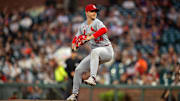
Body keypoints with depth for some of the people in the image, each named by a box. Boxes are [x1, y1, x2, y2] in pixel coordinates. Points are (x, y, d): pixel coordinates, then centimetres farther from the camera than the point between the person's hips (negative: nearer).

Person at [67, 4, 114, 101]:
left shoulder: (97, 22, -11)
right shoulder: (83, 26, 10)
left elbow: (104, 30, -33)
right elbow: (77, 38, 19)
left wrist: (90, 37, -39)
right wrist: (74, 44, -5)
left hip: (107, 50, -7)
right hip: (94, 54, 7)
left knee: (94, 52, -40)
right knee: (78, 70, 2)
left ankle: (92, 78, -50)